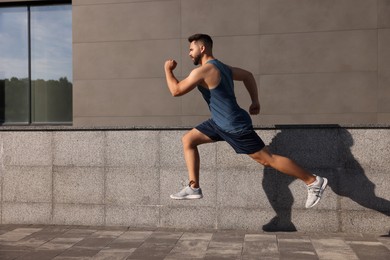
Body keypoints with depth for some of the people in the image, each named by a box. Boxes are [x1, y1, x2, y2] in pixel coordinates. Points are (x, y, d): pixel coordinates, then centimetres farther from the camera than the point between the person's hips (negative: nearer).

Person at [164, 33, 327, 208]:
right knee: (188, 140, 9)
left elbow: (176, 90, -17)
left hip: (234, 125, -10)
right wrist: (255, 101, 19)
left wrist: (168, 69, -1)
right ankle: (194, 188, 9)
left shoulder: (203, 70, -19)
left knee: (267, 159, -2)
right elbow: (247, 75, 22)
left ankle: (314, 181, 11)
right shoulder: (221, 67, 12)